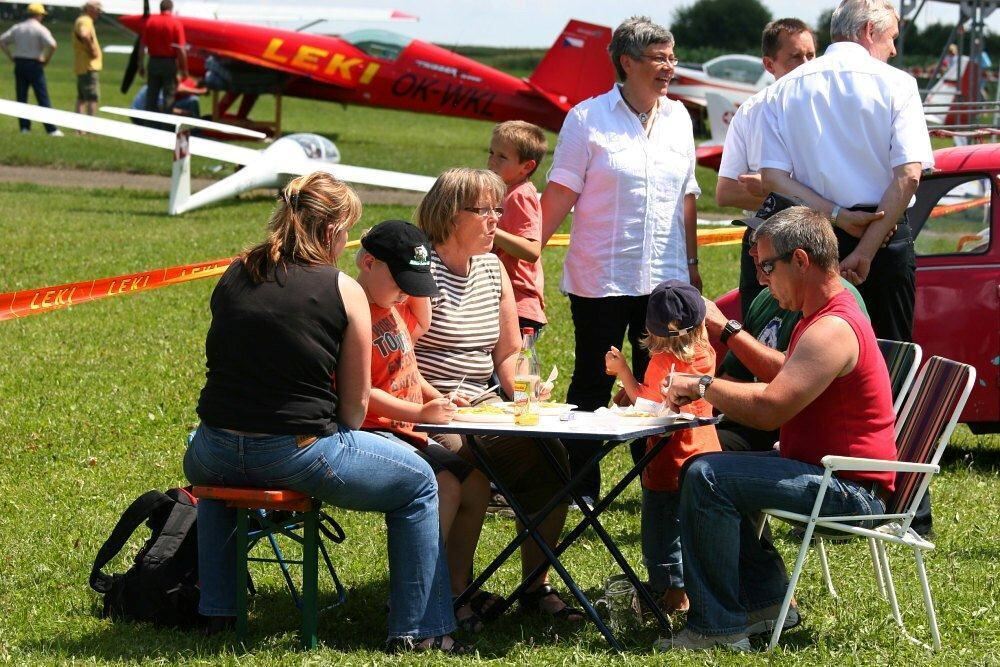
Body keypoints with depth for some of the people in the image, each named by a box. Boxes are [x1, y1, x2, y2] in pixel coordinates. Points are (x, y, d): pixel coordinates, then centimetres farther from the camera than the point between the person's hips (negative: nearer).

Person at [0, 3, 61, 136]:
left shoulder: (17, 28, 8)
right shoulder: (40, 29, -8)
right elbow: (52, 45, -22)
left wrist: (11, 57, 7)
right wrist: (46, 60, -8)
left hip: (19, 64, 5)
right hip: (34, 64, -4)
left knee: (21, 97, 10)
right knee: (43, 98, -3)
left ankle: (24, 127, 6)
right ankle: (51, 129, -6)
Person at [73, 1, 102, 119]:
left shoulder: (82, 21, 18)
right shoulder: (85, 21, -14)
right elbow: (84, 36, -35)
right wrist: (92, 50, -23)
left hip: (82, 68, 11)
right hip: (88, 66, -11)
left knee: (82, 98, 12)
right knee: (92, 97, -12)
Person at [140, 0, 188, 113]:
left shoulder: (150, 21, 1)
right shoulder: (176, 23, -8)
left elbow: (142, 46, 2)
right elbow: (181, 49, -11)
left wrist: (140, 66, 9)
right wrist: (184, 69, -5)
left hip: (153, 61, 3)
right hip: (169, 63, -3)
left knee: (151, 95, 10)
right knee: (169, 95, 3)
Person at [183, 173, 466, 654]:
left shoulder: (233, 277, 7)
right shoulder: (343, 291, -6)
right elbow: (356, 405, -2)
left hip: (219, 452, 5)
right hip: (300, 452, -5)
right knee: (418, 484, 17)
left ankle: (215, 609, 43)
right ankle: (418, 629, 18)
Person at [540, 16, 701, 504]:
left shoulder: (678, 118, 10)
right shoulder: (588, 119, -4)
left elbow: (686, 196, 16)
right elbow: (561, 193, -5)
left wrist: (692, 262, 15)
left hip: (666, 279, 4)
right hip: (601, 277, -4)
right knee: (592, 385, 3)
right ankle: (581, 488, 9)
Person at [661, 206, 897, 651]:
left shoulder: (832, 330, -22)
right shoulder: (827, 315, 14)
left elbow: (769, 409, -30)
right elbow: (785, 373, 31)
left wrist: (703, 386, -15)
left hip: (849, 490, -12)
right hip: (830, 473, 12)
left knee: (708, 477, -23)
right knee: (707, 469, 22)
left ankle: (718, 627, -21)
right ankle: (766, 599, 18)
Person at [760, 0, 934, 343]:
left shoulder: (784, 90, 7)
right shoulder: (896, 84, -3)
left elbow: (772, 177, -4)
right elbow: (908, 176, -13)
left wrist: (838, 216, -8)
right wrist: (865, 251, -13)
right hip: (885, 237, -3)